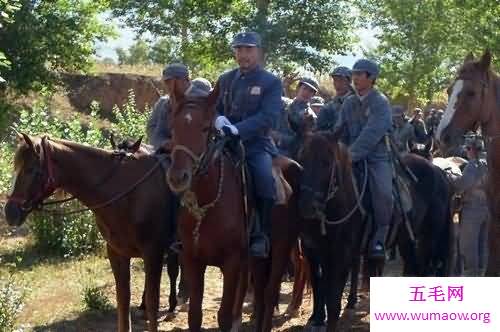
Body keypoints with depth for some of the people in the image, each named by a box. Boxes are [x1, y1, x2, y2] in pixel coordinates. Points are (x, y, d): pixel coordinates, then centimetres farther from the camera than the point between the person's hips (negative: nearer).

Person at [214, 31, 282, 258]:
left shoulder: (271, 82, 1)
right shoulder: (225, 79, 16)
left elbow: (268, 117, -12)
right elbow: (215, 109, 15)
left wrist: (238, 129, -25)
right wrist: (218, 119, -11)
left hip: (257, 144, -4)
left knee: (265, 179, -31)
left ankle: (261, 236, -17)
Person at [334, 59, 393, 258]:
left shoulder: (380, 102, -7)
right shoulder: (348, 103, 13)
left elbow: (372, 134, -19)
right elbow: (340, 132, 13)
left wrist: (351, 154, -28)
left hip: (376, 157, -6)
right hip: (352, 159, 6)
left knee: (382, 192, -29)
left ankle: (379, 238, -15)